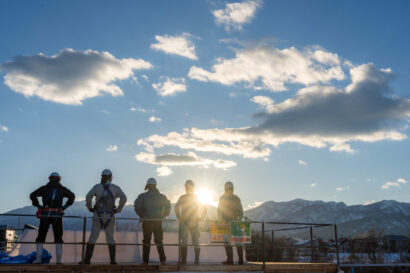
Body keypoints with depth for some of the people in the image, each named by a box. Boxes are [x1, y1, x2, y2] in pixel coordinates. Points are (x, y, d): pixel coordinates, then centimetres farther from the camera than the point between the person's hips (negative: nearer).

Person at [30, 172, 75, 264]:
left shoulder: (44, 188, 9)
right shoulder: (62, 189, 8)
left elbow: (32, 195, 0)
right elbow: (72, 196, -2)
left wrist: (38, 205, 3)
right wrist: (65, 206, 1)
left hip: (45, 214, 0)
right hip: (57, 215, 0)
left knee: (41, 237, 8)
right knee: (58, 238, 7)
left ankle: (38, 259, 3)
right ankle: (59, 260, 1)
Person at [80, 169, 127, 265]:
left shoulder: (97, 187, 0)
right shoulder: (115, 188, 3)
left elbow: (88, 196, -14)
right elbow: (124, 198, -8)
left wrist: (90, 208, -2)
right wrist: (118, 209, 0)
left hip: (98, 215, -1)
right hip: (110, 216, 1)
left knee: (92, 238, 4)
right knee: (110, 239, 8)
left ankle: (87, 259, 1)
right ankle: (112, 260, 5)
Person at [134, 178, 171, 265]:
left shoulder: (142, 196, 0)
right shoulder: (161, 196, 5)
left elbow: (137, 206, -13)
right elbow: (168, 206, 0)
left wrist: (141, 215, 1)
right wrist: (163, 215, 9)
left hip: (146, 221, -1)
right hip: (158, 221, 1)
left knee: (146, 241, 8)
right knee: (159, 241, 10)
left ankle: (145, 260, 4)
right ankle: (162, 260, 5)